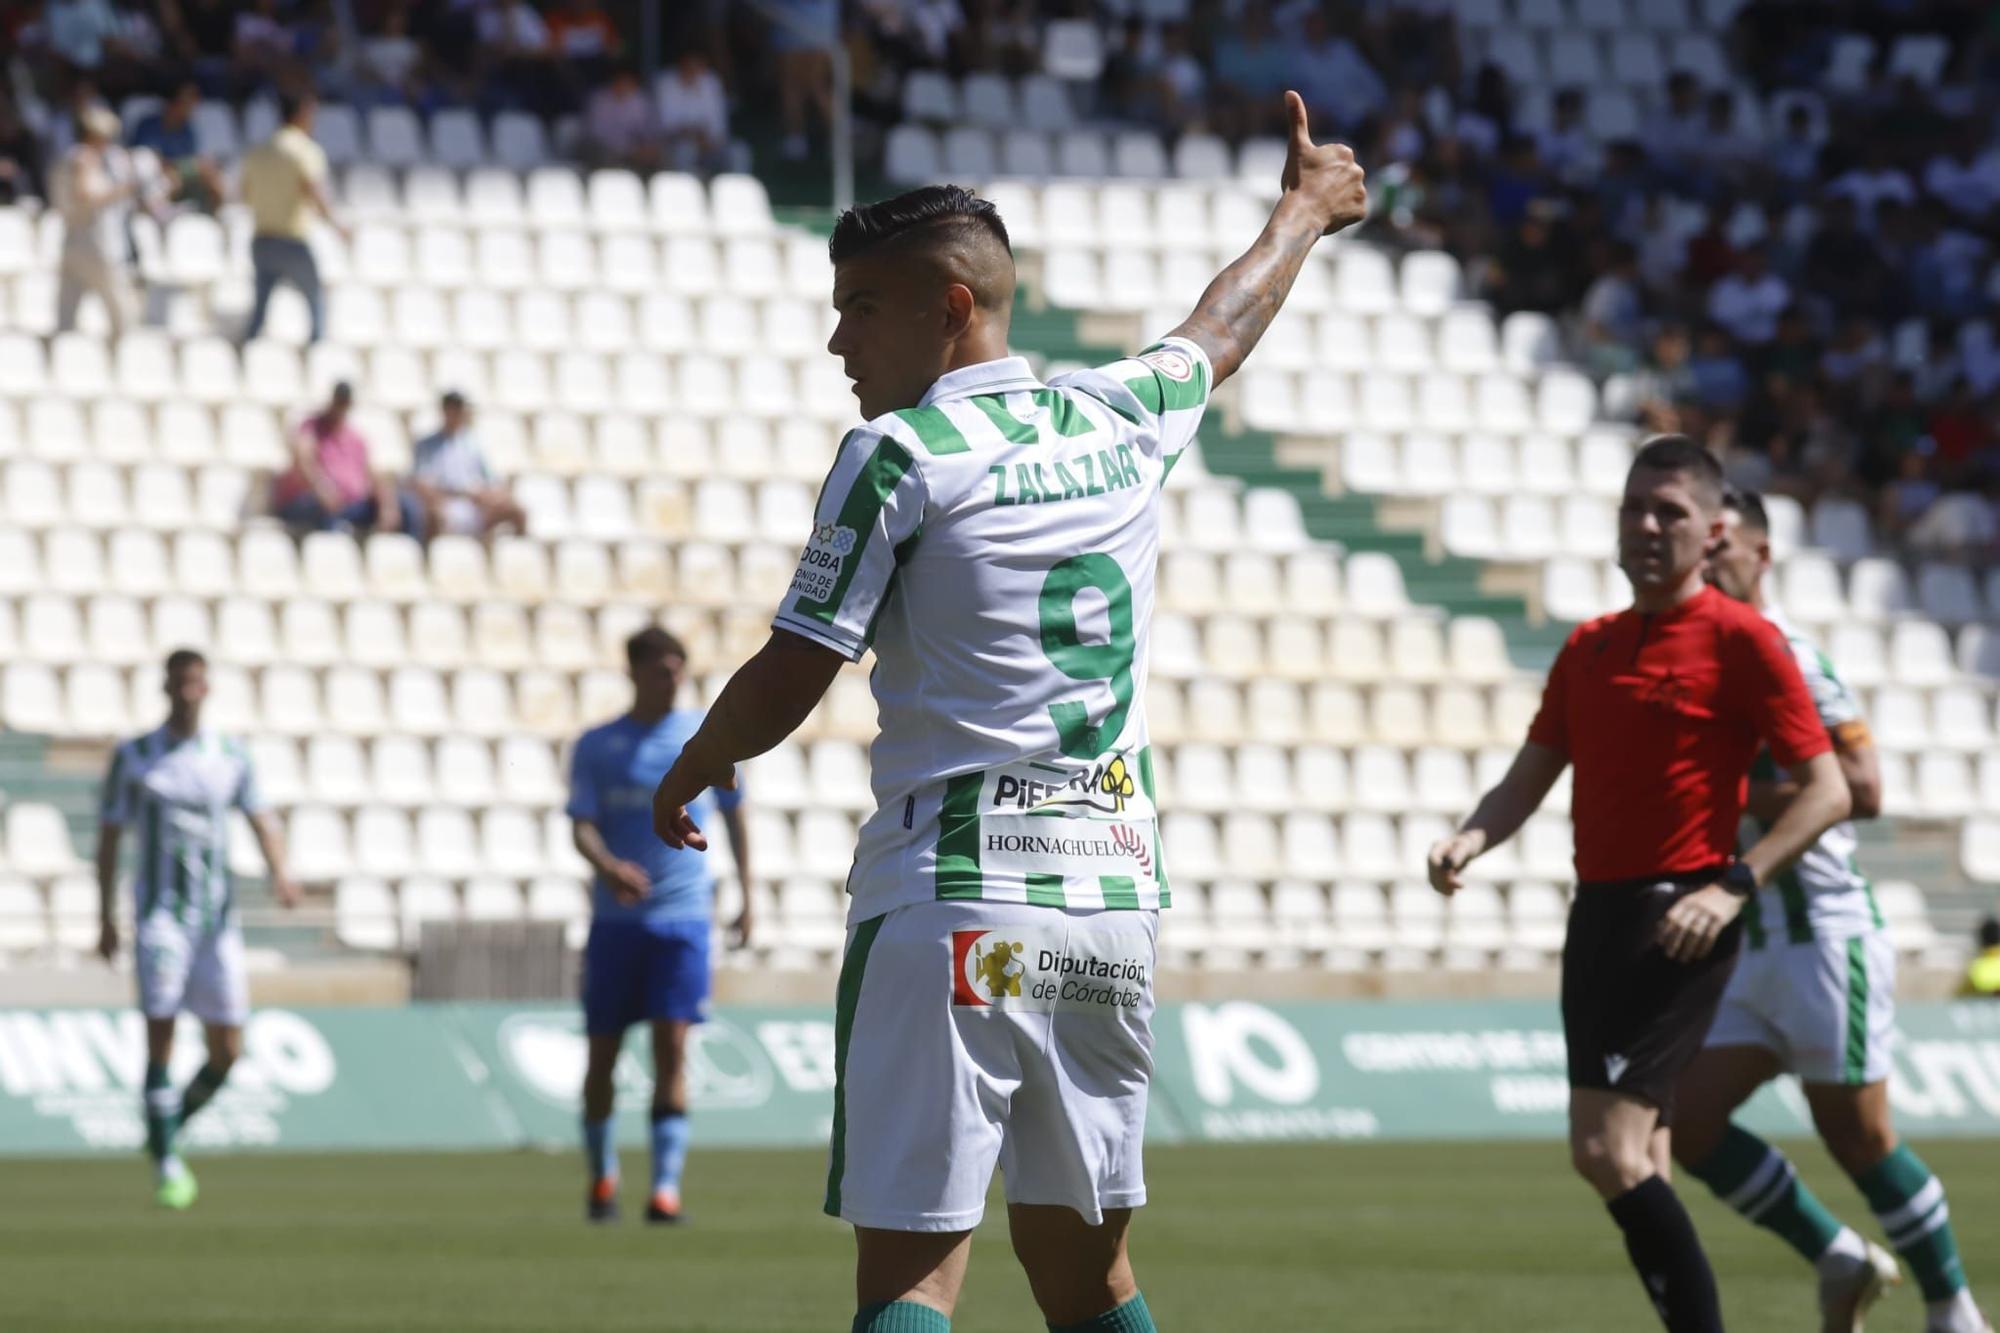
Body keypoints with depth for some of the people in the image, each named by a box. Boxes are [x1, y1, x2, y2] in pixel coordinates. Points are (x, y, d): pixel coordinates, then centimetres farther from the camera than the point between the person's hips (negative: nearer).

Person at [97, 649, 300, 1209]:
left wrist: (280, 872, -14)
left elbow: (263, 823, 7)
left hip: (217, 918, 3)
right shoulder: (133, 757, 3)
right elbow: (108, 838, 6)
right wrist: (105, 919, 2)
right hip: (159, 915, -3)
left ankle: (168, 1128, 24)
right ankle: (167, 1164, -10)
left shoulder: (231, 758, 8)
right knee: (160, 1034, -14)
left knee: (226, 1049, -1)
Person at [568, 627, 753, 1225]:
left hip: (683, 914, -1)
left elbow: (734, 812, 17)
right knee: (603, 1053, 5)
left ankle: (666, 1187, -13)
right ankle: (603, 1175, 25)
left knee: (672, 1047, -12)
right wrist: (608, 866, -27)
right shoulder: (597, 746, 2)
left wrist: (745, 896, 15)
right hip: (616, 920, 1)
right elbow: (582, 827, -6)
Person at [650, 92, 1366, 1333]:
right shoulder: (1119, 419, 11)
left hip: (953, 903, -6)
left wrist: (690, 771, 15)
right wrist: (1303, 214, 53)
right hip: (1114, 902, 6)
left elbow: (785, 688, -5)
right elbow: (1221, 332, 33)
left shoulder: (900, 454, -6)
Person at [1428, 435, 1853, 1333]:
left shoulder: (1742, 641, -6)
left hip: (1679, 922, -8)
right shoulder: (1589, 648, 15)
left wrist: (1732, 885, -20)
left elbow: (1828, 792, -9)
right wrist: (1471, 839, -4)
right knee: (1635, 1169, 8)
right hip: (1600, 914, 8)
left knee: (1607, 1151, -18)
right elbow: (1530, 778, 17)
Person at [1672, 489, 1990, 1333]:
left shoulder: (1785, 655, -12)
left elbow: (1860, 788, -22)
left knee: (1858, 1139, -1)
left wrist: (1742, 796, -22)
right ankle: (1840, 1261, 15)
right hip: (1752, 945, 8)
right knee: (1688, 1128, -1)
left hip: (1826, 932, -8)